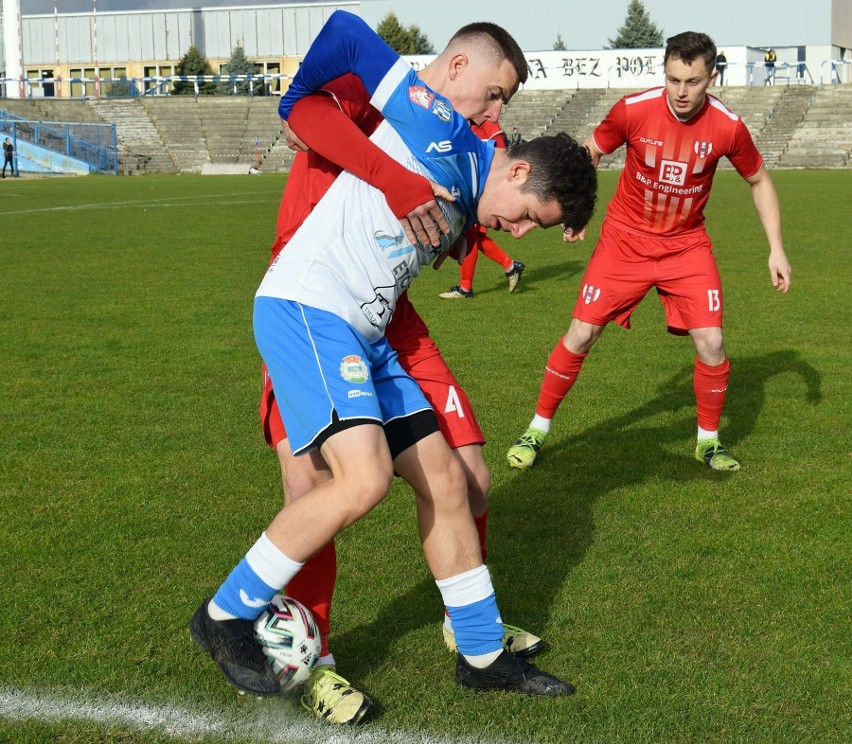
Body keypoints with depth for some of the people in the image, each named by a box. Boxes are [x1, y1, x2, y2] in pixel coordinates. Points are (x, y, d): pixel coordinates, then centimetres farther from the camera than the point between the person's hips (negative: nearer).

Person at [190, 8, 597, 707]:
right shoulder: (443, 136, -11)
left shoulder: (465, 215, 15)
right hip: (304, 310, -9)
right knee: (365, 478, -23)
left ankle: (483, 654, 19)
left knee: (445, 480, 6)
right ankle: (226, 616, -4)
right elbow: (349, 31, -9)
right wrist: (296, 106, 4)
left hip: (364, 336, 9)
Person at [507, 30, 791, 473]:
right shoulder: (634, 110, -19)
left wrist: (776, 250, -1)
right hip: (625, 239, -1)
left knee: (711, 342, -8)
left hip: (686, 245, 1)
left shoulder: (728, 126, -15)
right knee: (581, 334, -4)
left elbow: (759, 181, 2)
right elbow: (590, 152, 1)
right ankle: (537, 431, 13)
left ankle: (709, 441, 15)